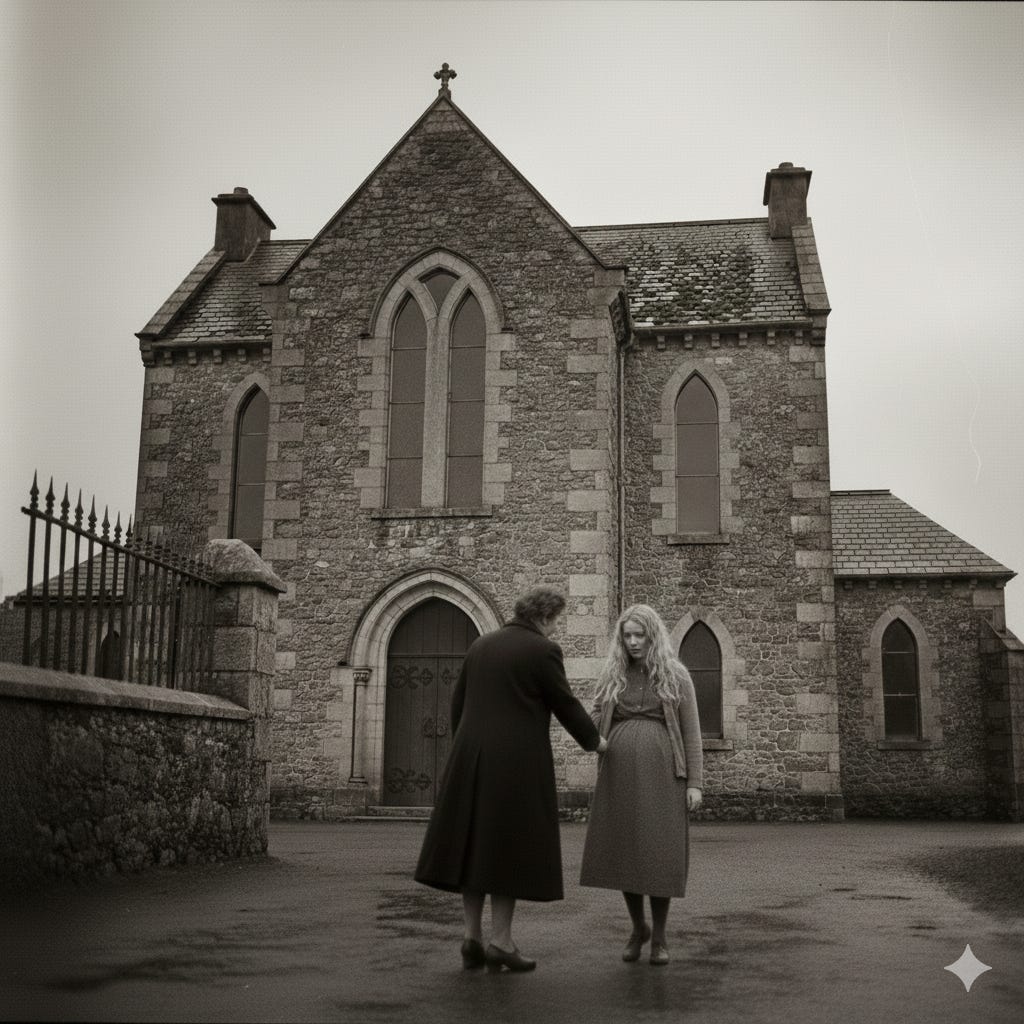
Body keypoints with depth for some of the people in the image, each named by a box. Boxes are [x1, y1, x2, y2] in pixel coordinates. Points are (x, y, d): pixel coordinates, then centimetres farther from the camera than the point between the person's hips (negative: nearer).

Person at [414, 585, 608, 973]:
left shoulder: (480, 644, 12)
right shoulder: (543, 650, -7)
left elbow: (458, 702, 14)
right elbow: (565, 704, -2)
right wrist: (593, 740, 15)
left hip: (472, 759, 6)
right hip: (518, 763, -6)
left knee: (475, 844, 10)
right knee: (509, 847, 1)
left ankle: (472, 937, 9)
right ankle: (500, 943, 4)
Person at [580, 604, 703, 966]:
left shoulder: (676, 674, 2)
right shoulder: (612, 674, 10)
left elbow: (691, 731, 1)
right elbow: (597, 722, 12)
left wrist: (694, 782, -5)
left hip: (661, 772, -3)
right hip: (620, 773, 3)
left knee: (658, 855, -3)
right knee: (623, 852, 4)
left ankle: (659, 937, 14)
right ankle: (638, 928, 25)